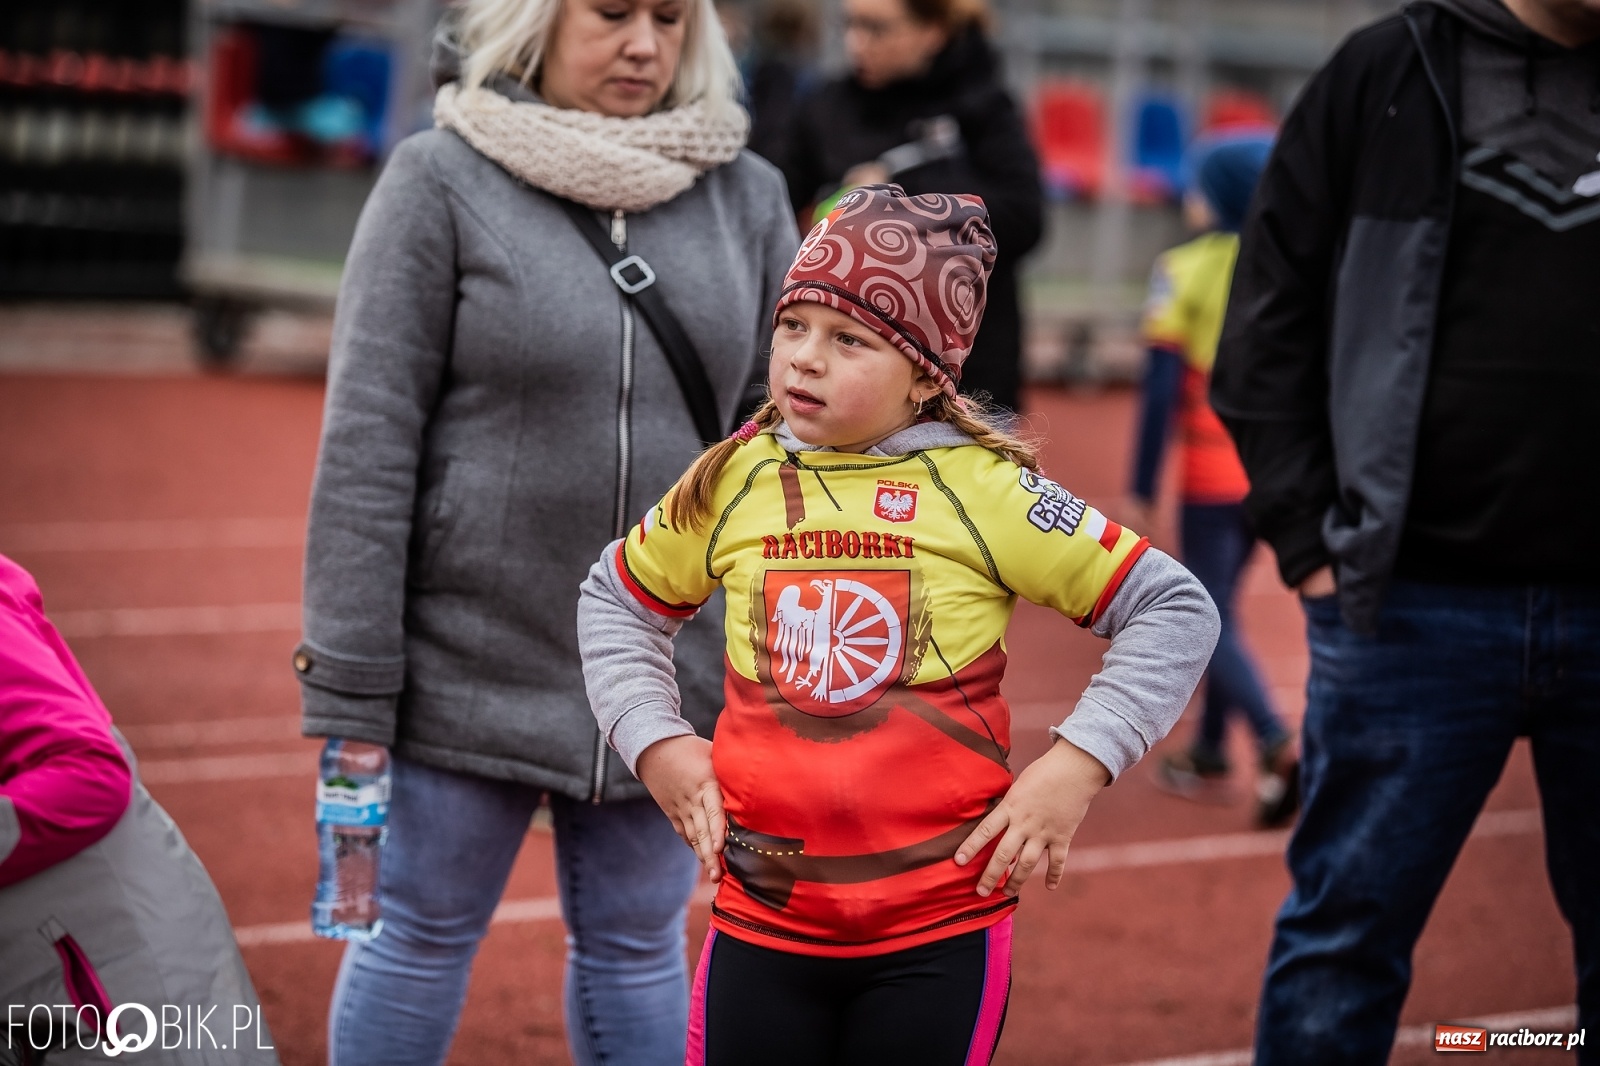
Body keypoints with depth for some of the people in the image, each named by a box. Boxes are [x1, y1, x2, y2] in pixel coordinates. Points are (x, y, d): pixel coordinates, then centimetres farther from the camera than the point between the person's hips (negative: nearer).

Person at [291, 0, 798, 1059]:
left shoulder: (747, 197, 4)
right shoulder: (440, 180, -6)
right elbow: (367, 444, -8)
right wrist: (348, 690, -11)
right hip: (472, 667, -3)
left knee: (638, 946, 14)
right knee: (422, 940, 10)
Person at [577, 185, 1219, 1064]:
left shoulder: (984, 491, -7)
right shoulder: (731, 483, 2)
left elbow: (1174, 611, -2)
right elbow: (616, 602, 21)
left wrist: (1077, 764, -9)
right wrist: (654, 741, 7)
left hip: (941, 933, -2)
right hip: (762, 920, 3)